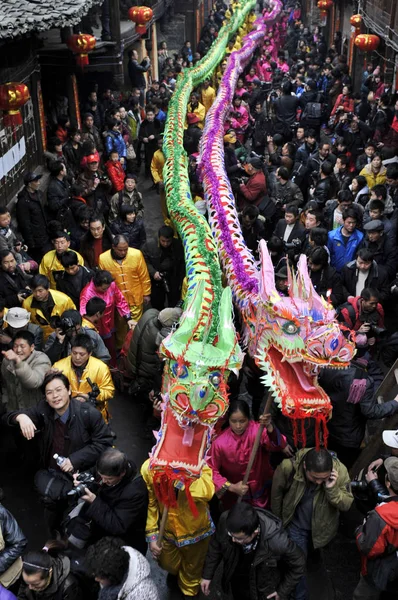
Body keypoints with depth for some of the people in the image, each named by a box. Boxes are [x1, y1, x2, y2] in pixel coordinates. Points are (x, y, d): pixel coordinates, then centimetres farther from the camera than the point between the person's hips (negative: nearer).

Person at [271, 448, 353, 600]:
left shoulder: (340, 471, -33)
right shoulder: (288, 467, -35)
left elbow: (346, 505, -22)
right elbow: (277, 493, -13)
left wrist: (332, 489, -42)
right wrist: (277, 519, 2)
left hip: (322, 525, 2)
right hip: (296, 525, -2)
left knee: (312, 554, 30)